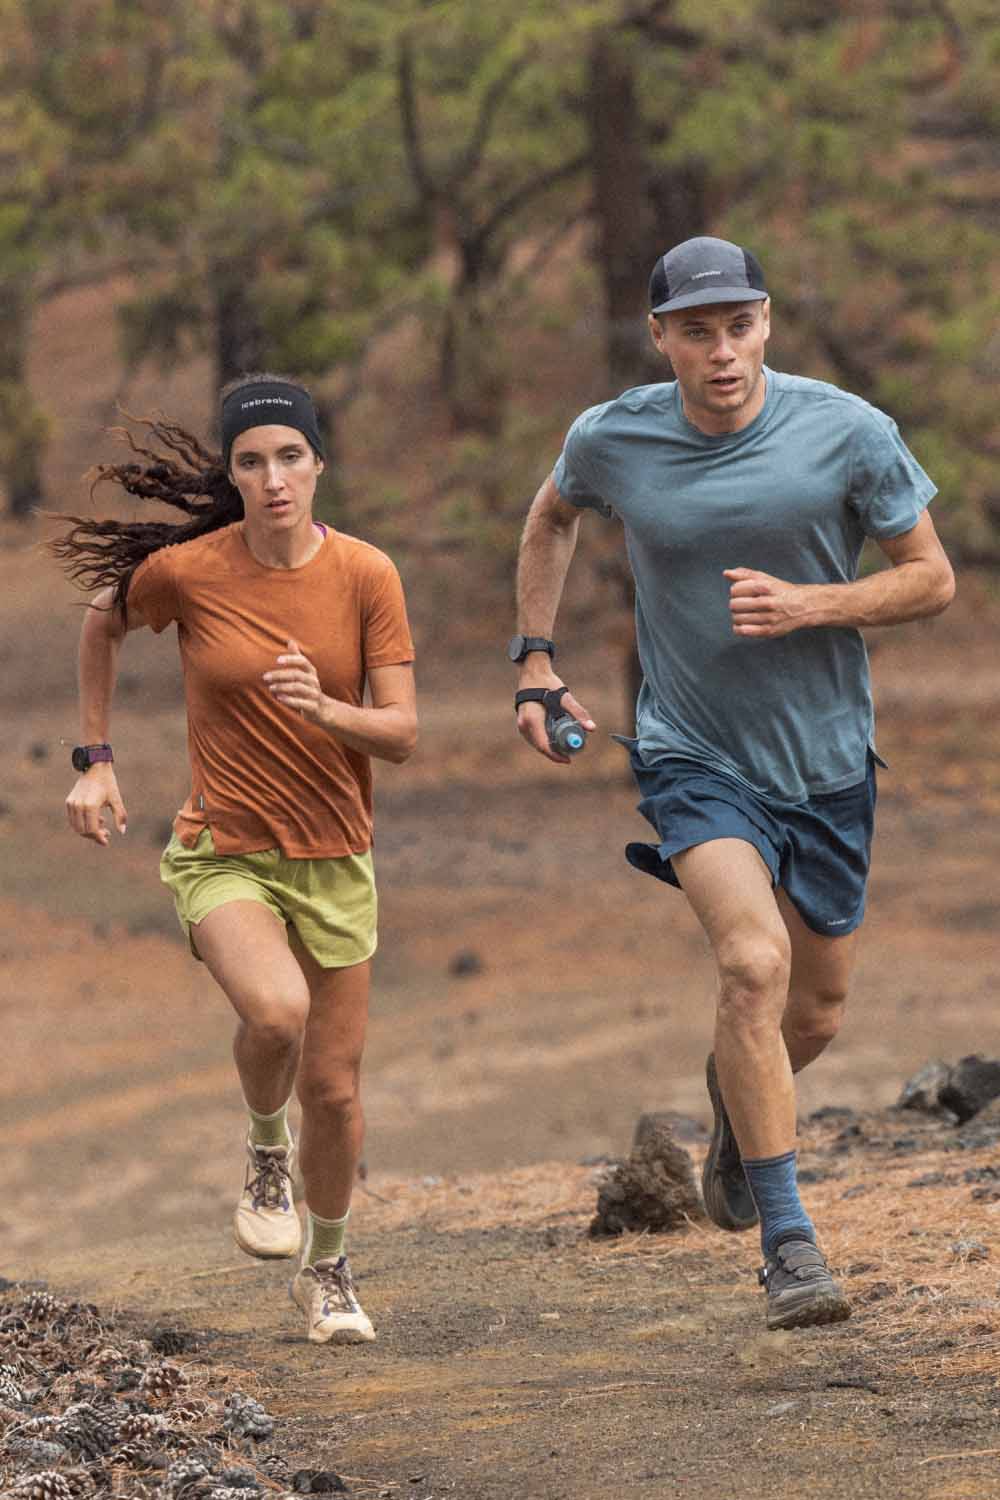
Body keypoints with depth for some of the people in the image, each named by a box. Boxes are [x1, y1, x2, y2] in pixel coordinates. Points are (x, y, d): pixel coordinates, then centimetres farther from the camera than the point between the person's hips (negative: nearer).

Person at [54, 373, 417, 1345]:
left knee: (334, 1086, 7)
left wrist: (324, 711, -27)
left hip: (335, 860, 2)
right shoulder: (186, 571, -11)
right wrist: (94, 761, 10)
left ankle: (326, 1271, 32)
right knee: (275, 1009, -32)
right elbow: (102, 624, 11)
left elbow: (401, 735, -7)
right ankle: (266, 1149, 1)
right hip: (222, 853, -2)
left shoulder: (366, 576, -7)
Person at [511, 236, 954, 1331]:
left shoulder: (849, 433, -12)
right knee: (754, 962, -26)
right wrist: (535, 660, 8)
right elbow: (550, 520, 16)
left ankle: (735, 1106, 51)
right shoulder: (610, 442, -8)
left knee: (814, 1014, 13)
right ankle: (788, 1245, -21)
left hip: (827, 759, 2)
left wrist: (809, 605, -20)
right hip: (694, 757, -2)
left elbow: (932, 580, -4)